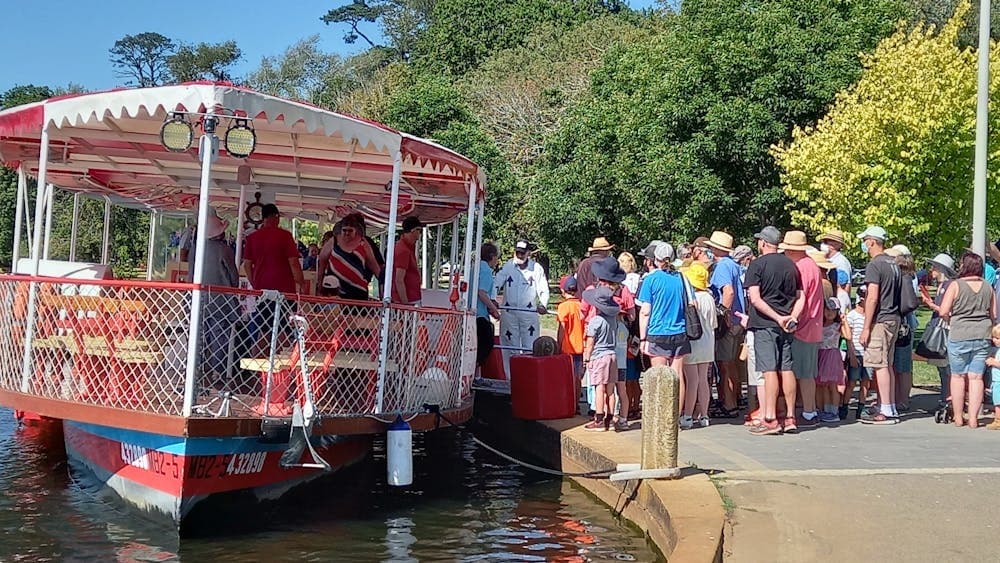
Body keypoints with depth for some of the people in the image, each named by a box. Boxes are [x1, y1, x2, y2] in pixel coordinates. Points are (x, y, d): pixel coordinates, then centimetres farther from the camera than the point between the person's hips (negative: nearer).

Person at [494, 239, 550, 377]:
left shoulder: (536, 268, 3)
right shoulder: (507, 266, 6)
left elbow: (544, 289, 1)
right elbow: (497, 283, 0)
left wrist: (542, 305, -18)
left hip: (529, 312, -1)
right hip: (508, 312, 1)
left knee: (530, 347, -6)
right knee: (510, 347, 5)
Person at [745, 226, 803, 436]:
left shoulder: (757, 264, -6)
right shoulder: (790, 265, 13)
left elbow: (755, 299, -15)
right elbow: (800, 297, 12)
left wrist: (778, 318, -14)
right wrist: (792, 317, -1)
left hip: (765, 324, -6)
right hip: (786, 327, 6)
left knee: (770, 371, -7)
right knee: (787, 369, 8)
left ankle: (770, 419, -8)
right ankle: (790, 418, 12)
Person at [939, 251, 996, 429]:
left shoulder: (956, 285, -7)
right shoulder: (987, 287, 5)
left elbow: (944, 312, -11)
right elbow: (994, 315, 10)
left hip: (959, 336, -3)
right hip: (983, 336, 3)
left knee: (958, 376, 8)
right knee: (976, 377, 5)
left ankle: (958, 417, 11)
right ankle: (973, 418, 3)